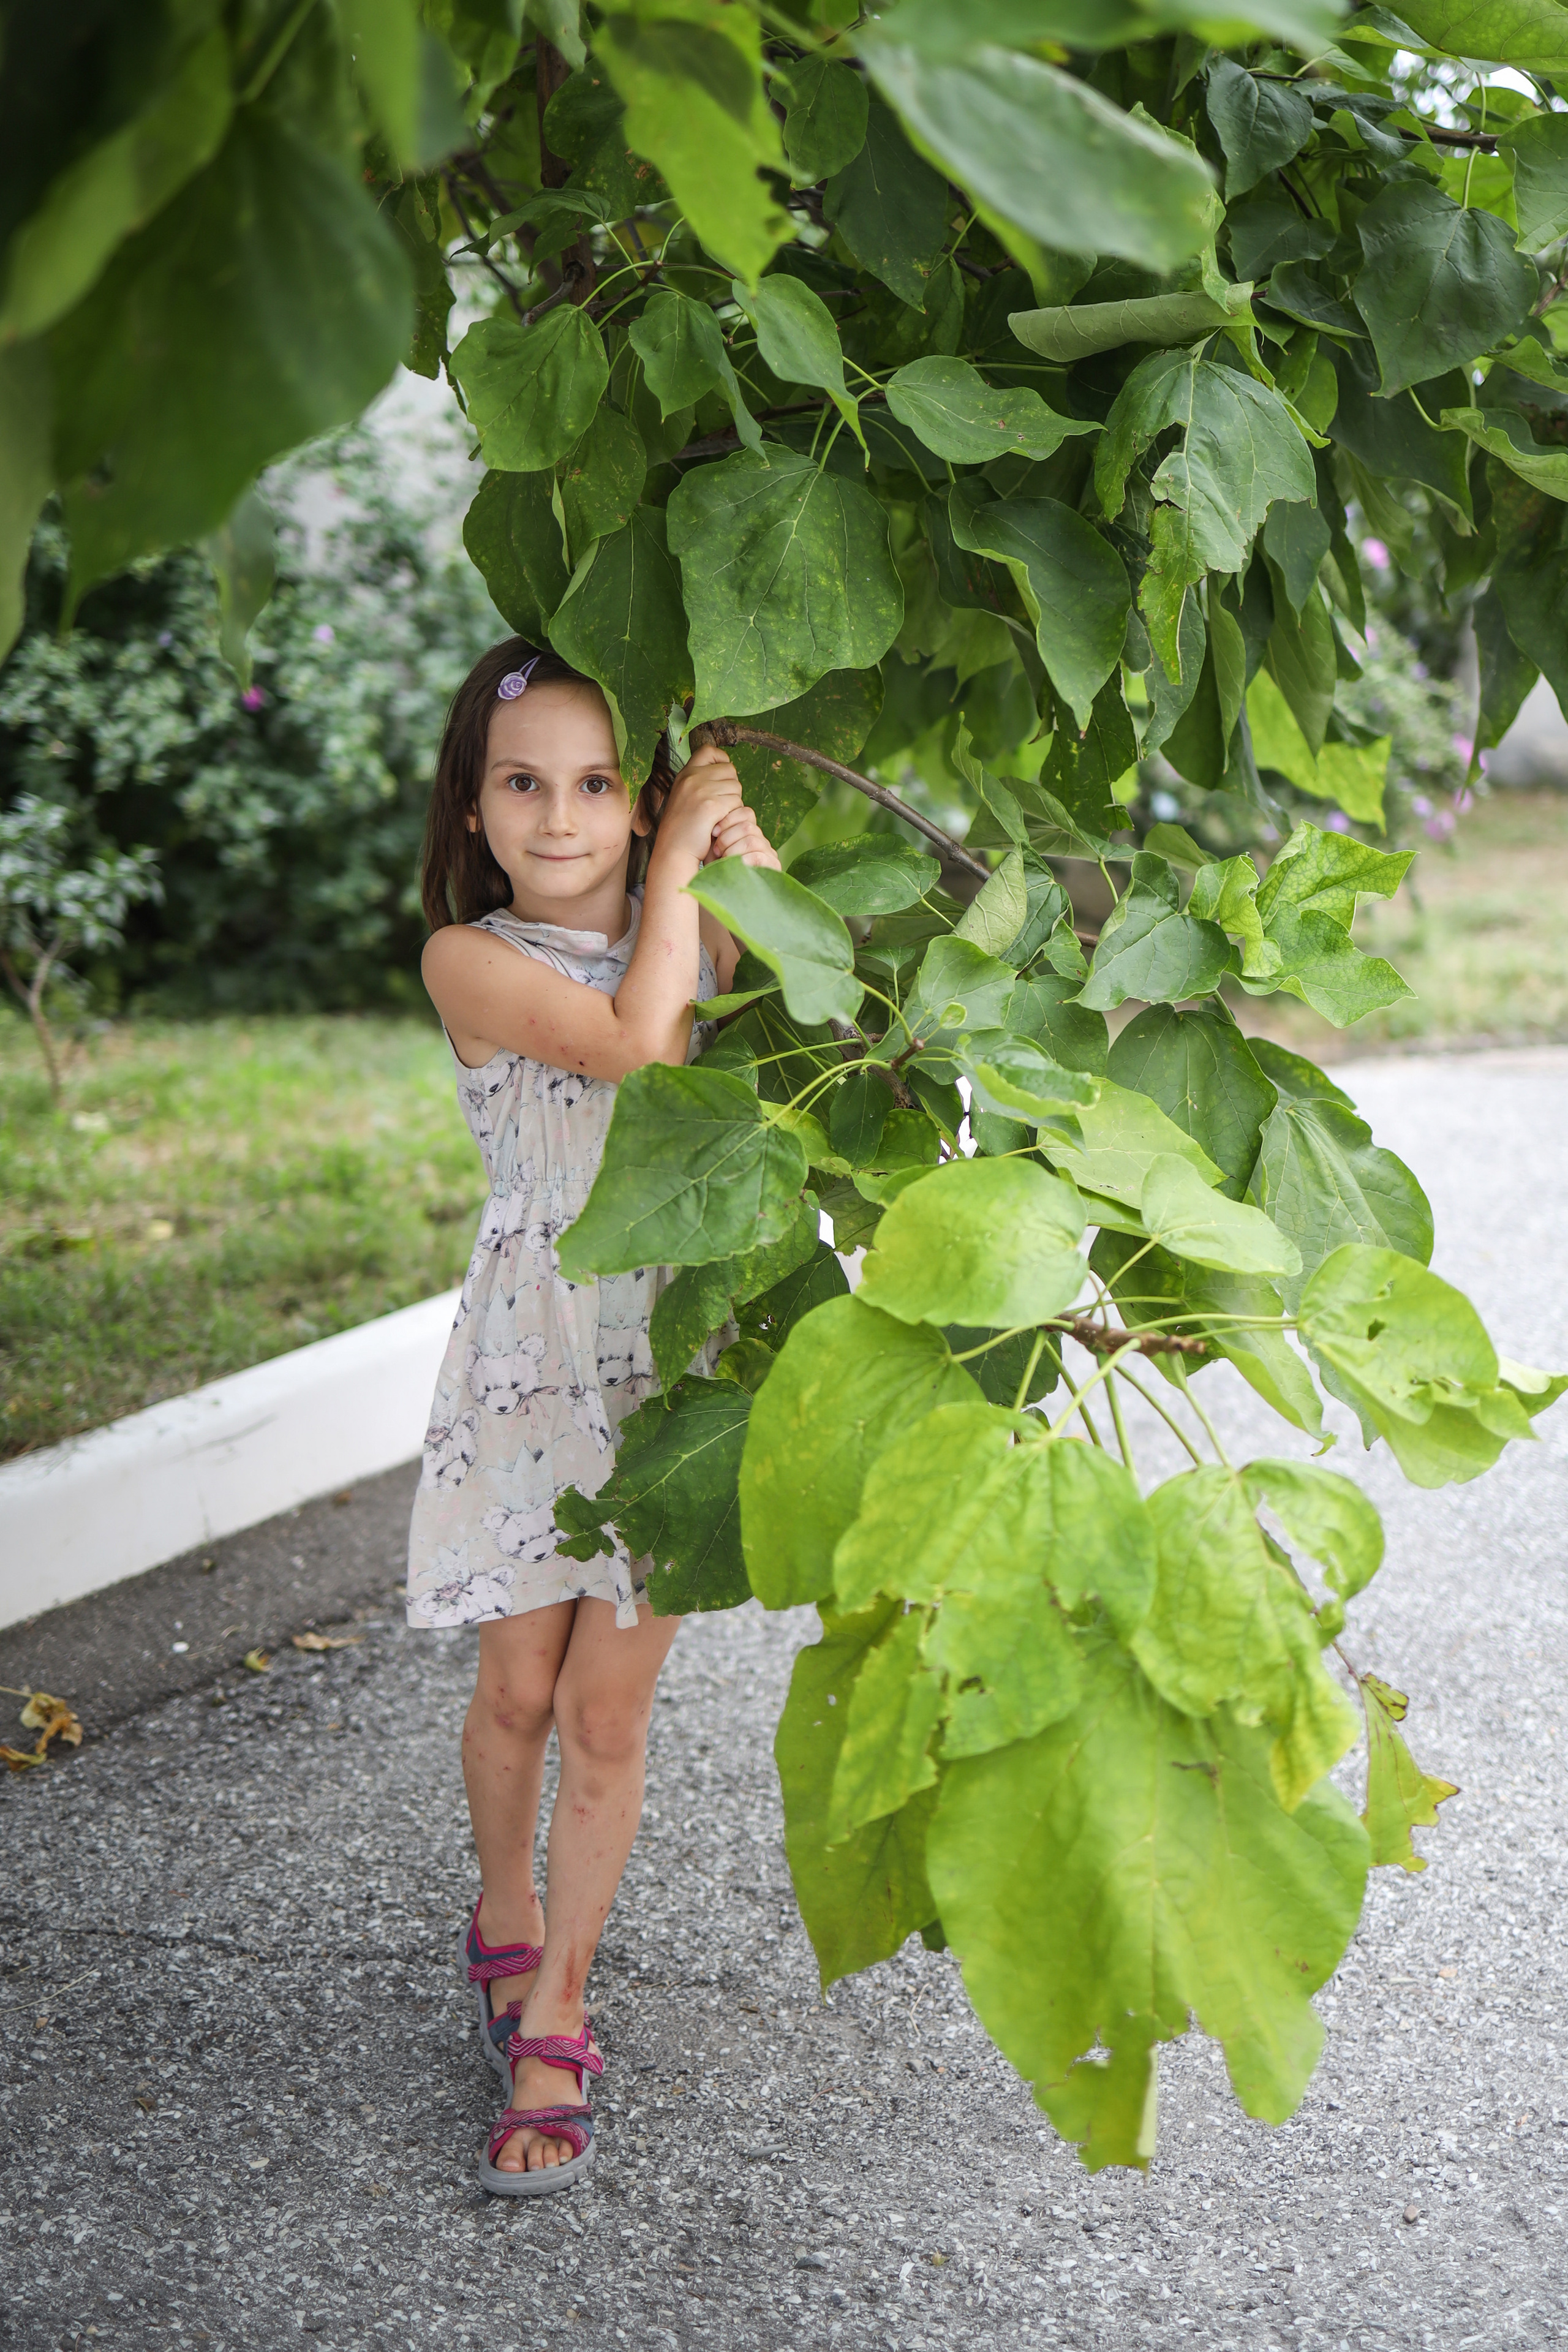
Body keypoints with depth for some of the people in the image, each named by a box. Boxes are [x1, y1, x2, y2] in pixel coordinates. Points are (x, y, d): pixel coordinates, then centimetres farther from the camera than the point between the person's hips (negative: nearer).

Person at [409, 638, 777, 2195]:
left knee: (608, 1713, 4)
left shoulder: (700, 934, 5)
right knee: (519, 1690, 11)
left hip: (677, 1351, 2)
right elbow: (634, 1041, -22)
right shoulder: (471, 960, -8)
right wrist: (682, 862, -13)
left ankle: (552, 2015, 18)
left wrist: (748, 869, -11)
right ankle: (507, 1923, 40)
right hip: (539, 1355, -2)